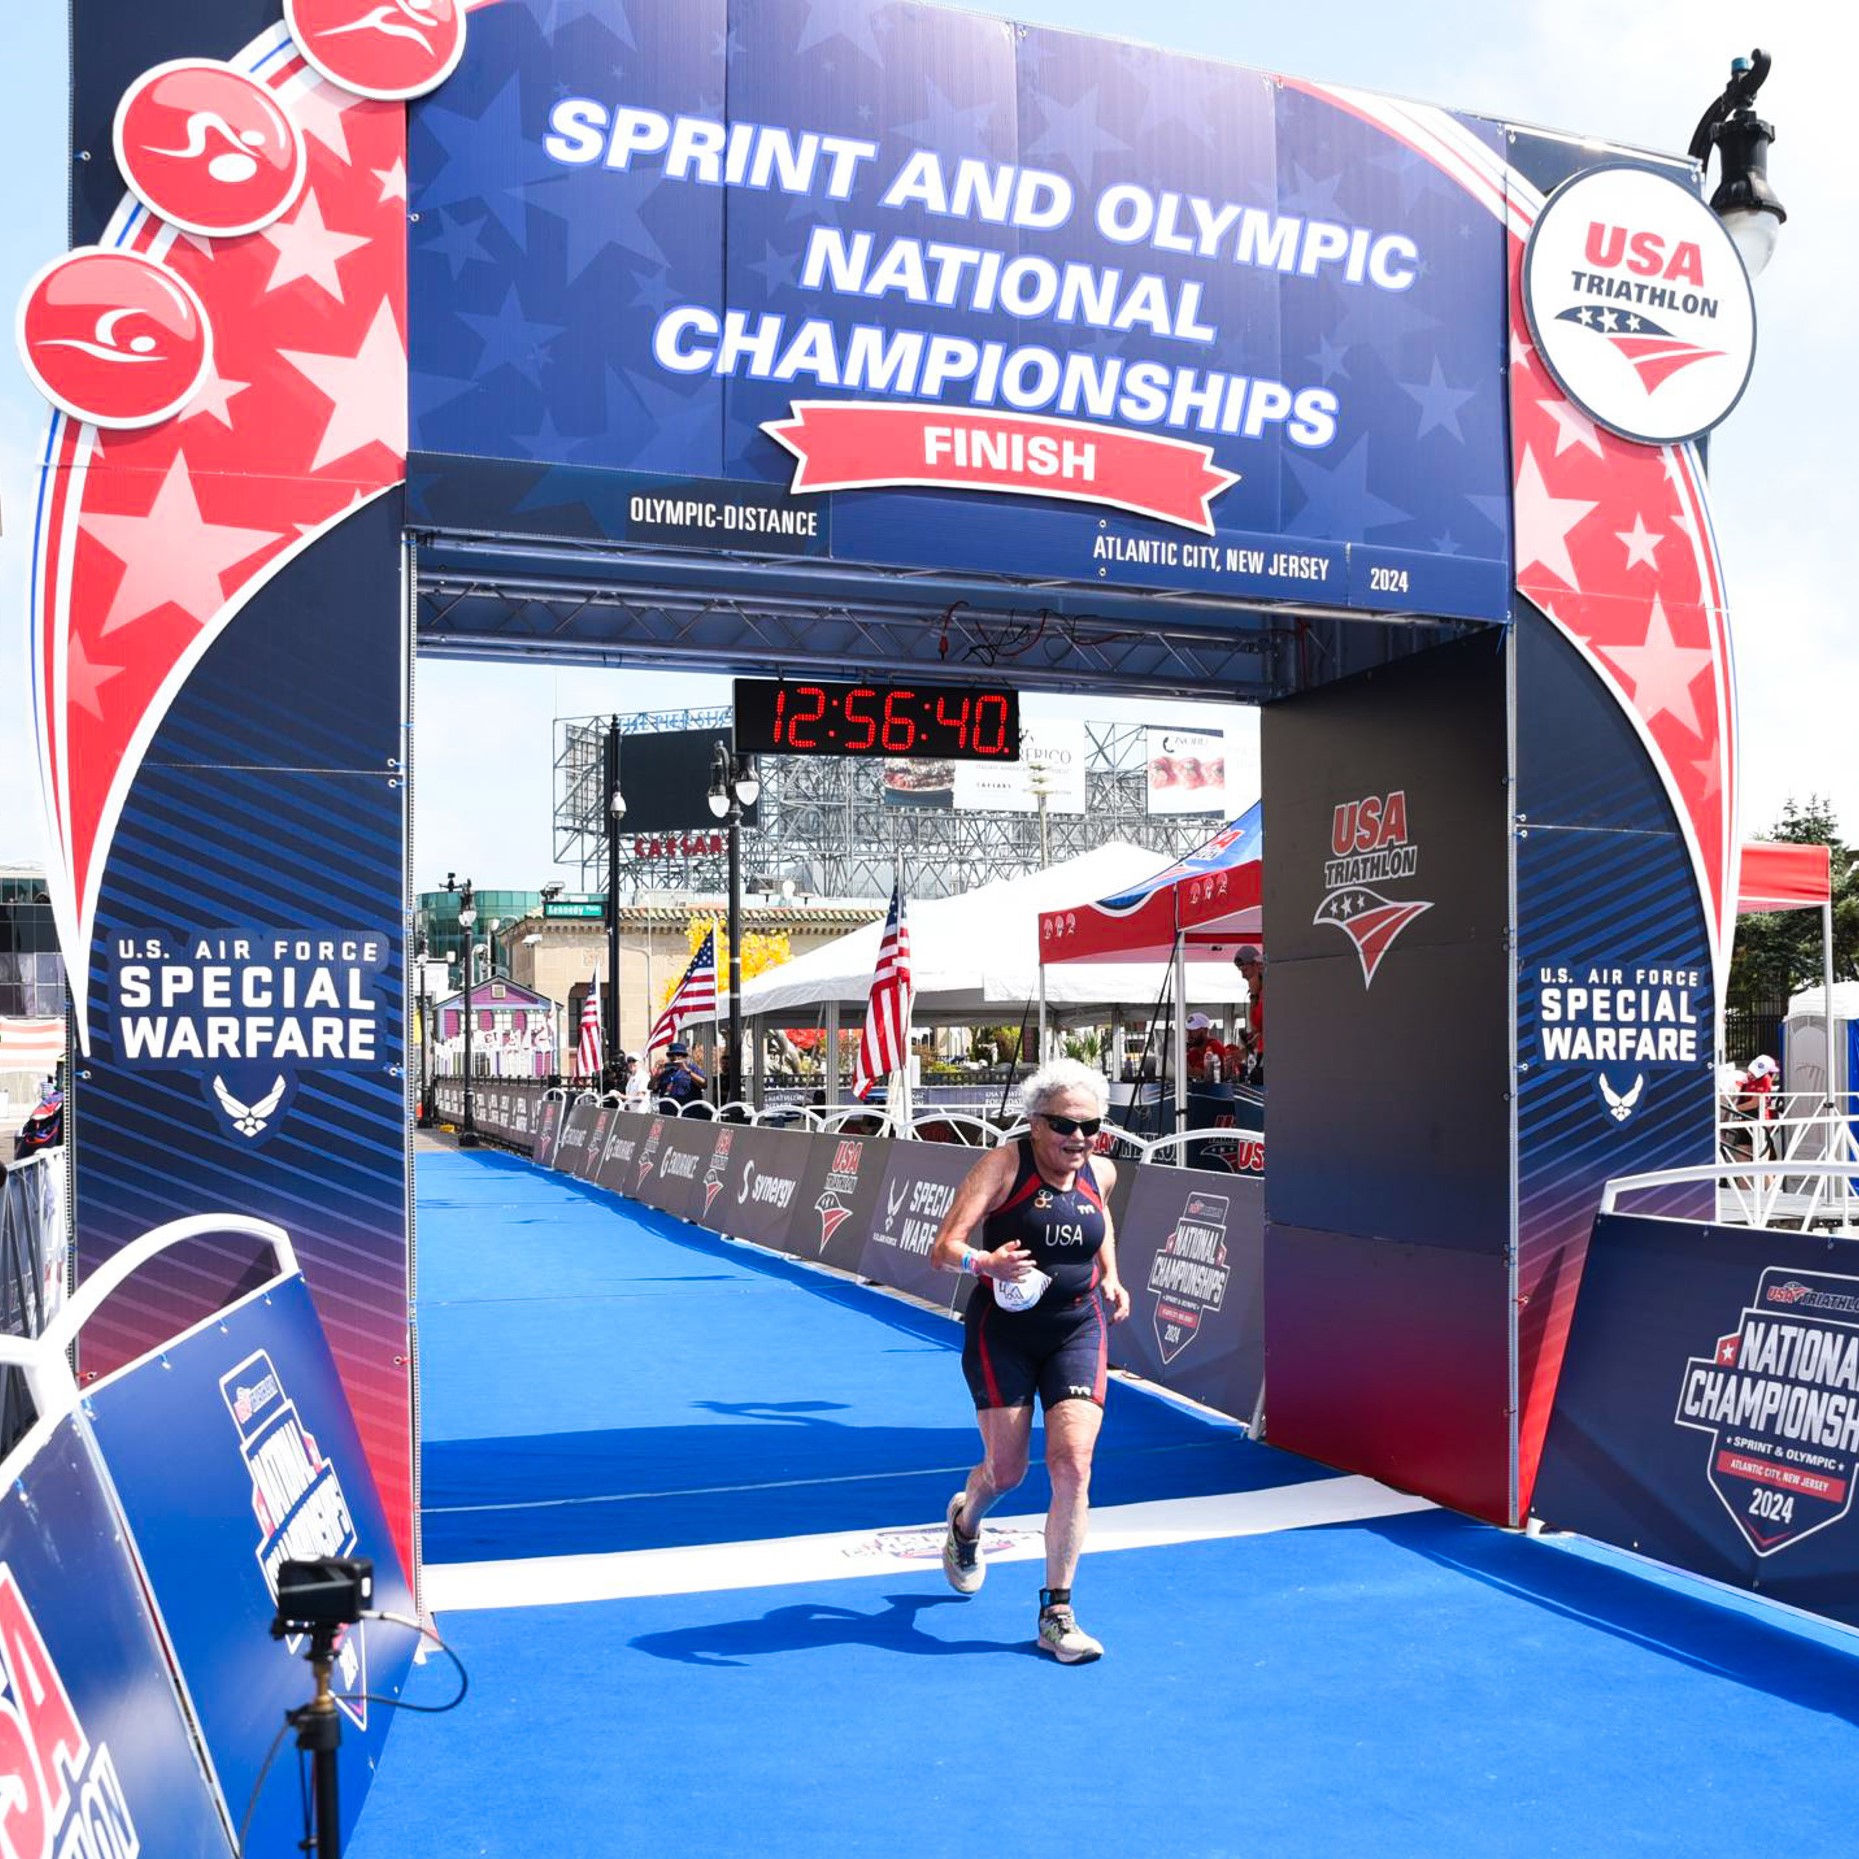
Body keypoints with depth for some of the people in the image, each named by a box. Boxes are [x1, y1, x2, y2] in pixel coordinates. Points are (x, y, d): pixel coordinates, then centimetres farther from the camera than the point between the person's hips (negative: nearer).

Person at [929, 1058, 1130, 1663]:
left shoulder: (1101, 1172, 0)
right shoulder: (1002, 1165, -15)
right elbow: (943, 1250, -20)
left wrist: (1111, 1276, 11)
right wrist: (986, 1262, -41)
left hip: (1078, 1330, 3)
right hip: (1003, 1329, -3)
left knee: (1072, 1465, -10)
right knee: (1006, 1471, 5)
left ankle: (1056, 1614, 3)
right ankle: (964, 1521, 43)